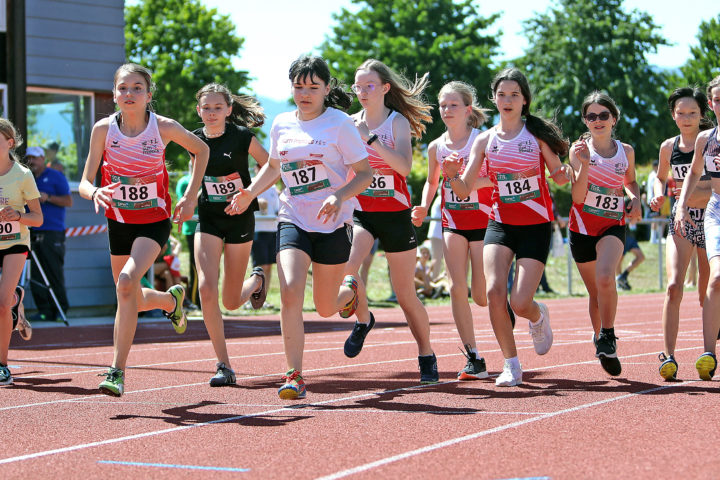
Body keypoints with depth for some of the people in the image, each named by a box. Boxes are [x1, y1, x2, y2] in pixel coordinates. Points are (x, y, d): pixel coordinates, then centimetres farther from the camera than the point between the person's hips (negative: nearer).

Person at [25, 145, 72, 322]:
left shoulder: (55, 176, 2)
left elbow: (68, 201, -3)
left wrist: (48, 197, -15)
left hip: (52, 233, -6)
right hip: (33, 233, 6)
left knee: (55, 274, -8)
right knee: (36, 276, -1)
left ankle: (60, 311, -4)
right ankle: (44, 311, 2)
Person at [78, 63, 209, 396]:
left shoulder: (164, 127, -15)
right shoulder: (104, 129, -12)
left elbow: (201, 150, 4)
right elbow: (85, 182, -11)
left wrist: (191, 196, -3)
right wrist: (95, 193, -35)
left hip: (155, 221, -3)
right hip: (119, 221, 4)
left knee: (127, 281, -27)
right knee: (132, 300, 13)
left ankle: (117, 370, -21)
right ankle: (171, 299, 49)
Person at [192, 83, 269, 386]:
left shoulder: (242, 138, -11)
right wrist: (191, 198, 12)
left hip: (239, 218, -2)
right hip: (208, 219, 2)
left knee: (231, 302, 5)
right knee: (206, 289, -18)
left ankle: (257, 280, 43)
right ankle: (223, 365, -10)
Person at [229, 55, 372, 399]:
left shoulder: (340, 123, -7)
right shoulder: (282, 124, 6)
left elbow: (365, 173, -6)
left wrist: (340, 196, -23)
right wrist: (250, 193, 6)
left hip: (333, 224, -3)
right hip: (293, 219, 3)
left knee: (325, 308, 8)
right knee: (290, 293, -19)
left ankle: (349, 289, 46)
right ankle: (294, 376, -13)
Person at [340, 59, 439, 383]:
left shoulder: (398, 122, -5)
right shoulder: (350, 124, 6)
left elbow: (404, 166, -21)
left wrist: (370, 140, -27)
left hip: (395, 214, -2)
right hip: (360, 213, 2)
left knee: (406, 295, 4)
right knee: (344, 267, -27)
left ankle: (427, 357, 23)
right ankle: (363, 320, 2)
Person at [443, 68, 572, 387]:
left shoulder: (537, 135, -2)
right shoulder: (485, 140, 3)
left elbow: (560, 177, 4)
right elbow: (464, 190, 1)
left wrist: (565, 173, -20)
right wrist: (451, 174, -20)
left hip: (535, 227, -2)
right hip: (500, 225, 2)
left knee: (520, 303, -12)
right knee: (494, 292, -19)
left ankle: (539, 316, 28)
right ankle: (511, 365, -3)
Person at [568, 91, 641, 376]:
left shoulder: (626, 151, 2)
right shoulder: (579, 149, -6)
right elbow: (578, 197, -14)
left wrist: (635, 200, 2)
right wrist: (584, 164, -26)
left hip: (613, 225, 0)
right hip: (583, 226, 0)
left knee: (605, 278, -27)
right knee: (595, 292, 10)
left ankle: (608, 337, -11)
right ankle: (599, 337, 33)